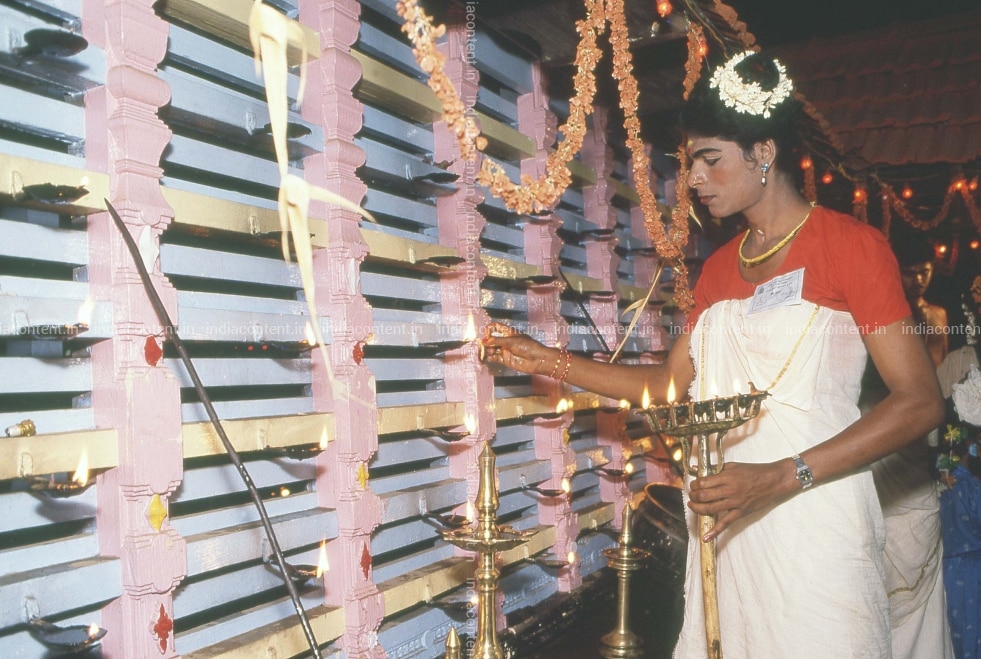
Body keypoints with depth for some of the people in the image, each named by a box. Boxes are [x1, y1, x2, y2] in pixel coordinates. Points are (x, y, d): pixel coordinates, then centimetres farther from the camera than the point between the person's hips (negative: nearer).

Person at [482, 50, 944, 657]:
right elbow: (675, 384, 17)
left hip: (816, 516, -5)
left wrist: (781, 478, -21)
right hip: (727, 523, 6)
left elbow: (920, 401, -11)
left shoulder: (851, 243, -6)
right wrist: (550, 362, 11)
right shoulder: (720, 267, 14)